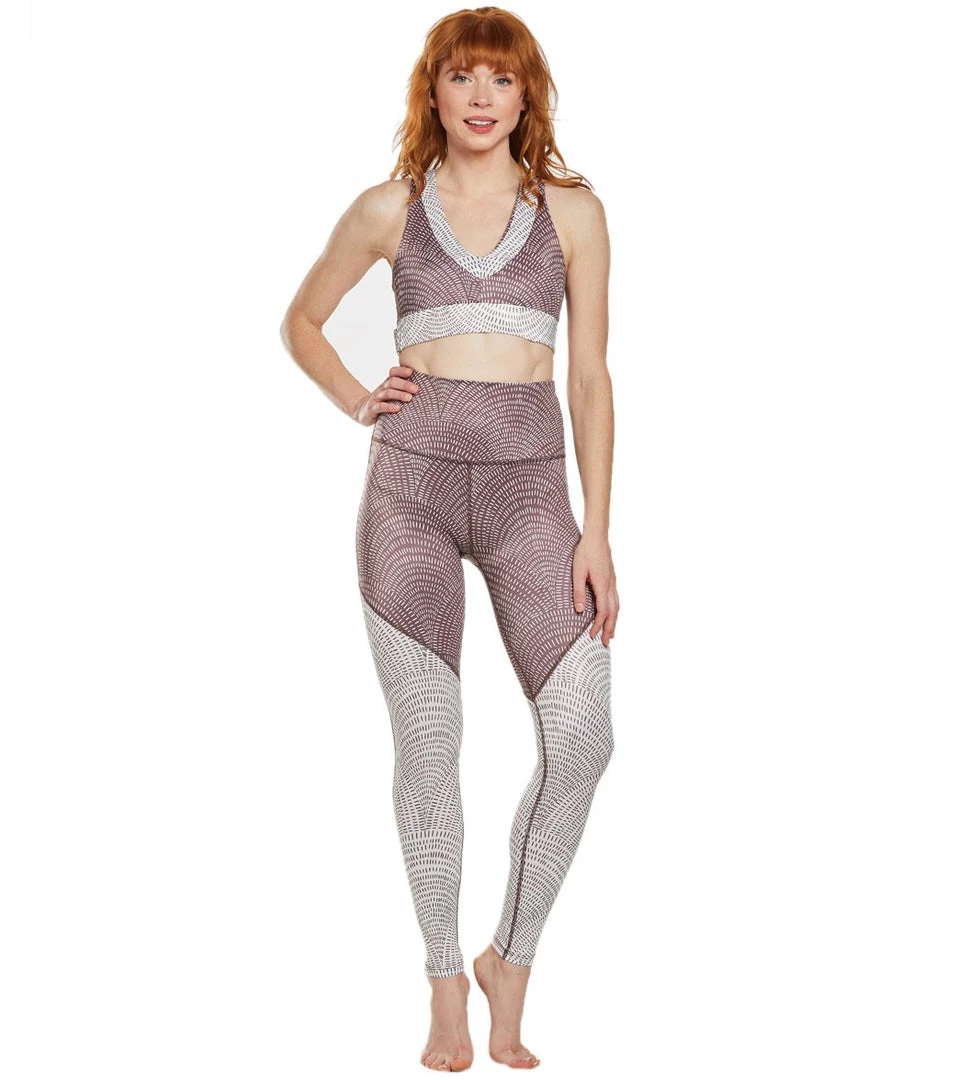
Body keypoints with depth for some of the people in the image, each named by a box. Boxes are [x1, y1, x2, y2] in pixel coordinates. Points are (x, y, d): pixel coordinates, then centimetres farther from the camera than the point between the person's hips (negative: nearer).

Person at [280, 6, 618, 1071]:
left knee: (581, 736, -10)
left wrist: (597, 531, 0)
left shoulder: (571, 209, 7)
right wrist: (358, 402, 5)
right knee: (427, 741, 0)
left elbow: (589, 376, 5)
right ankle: (445, 990, 14)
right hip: (411, 480, 0)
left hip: (529, 484, 0)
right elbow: (301, 320, 22)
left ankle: (509, 964, 11)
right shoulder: (389, 208, 8)